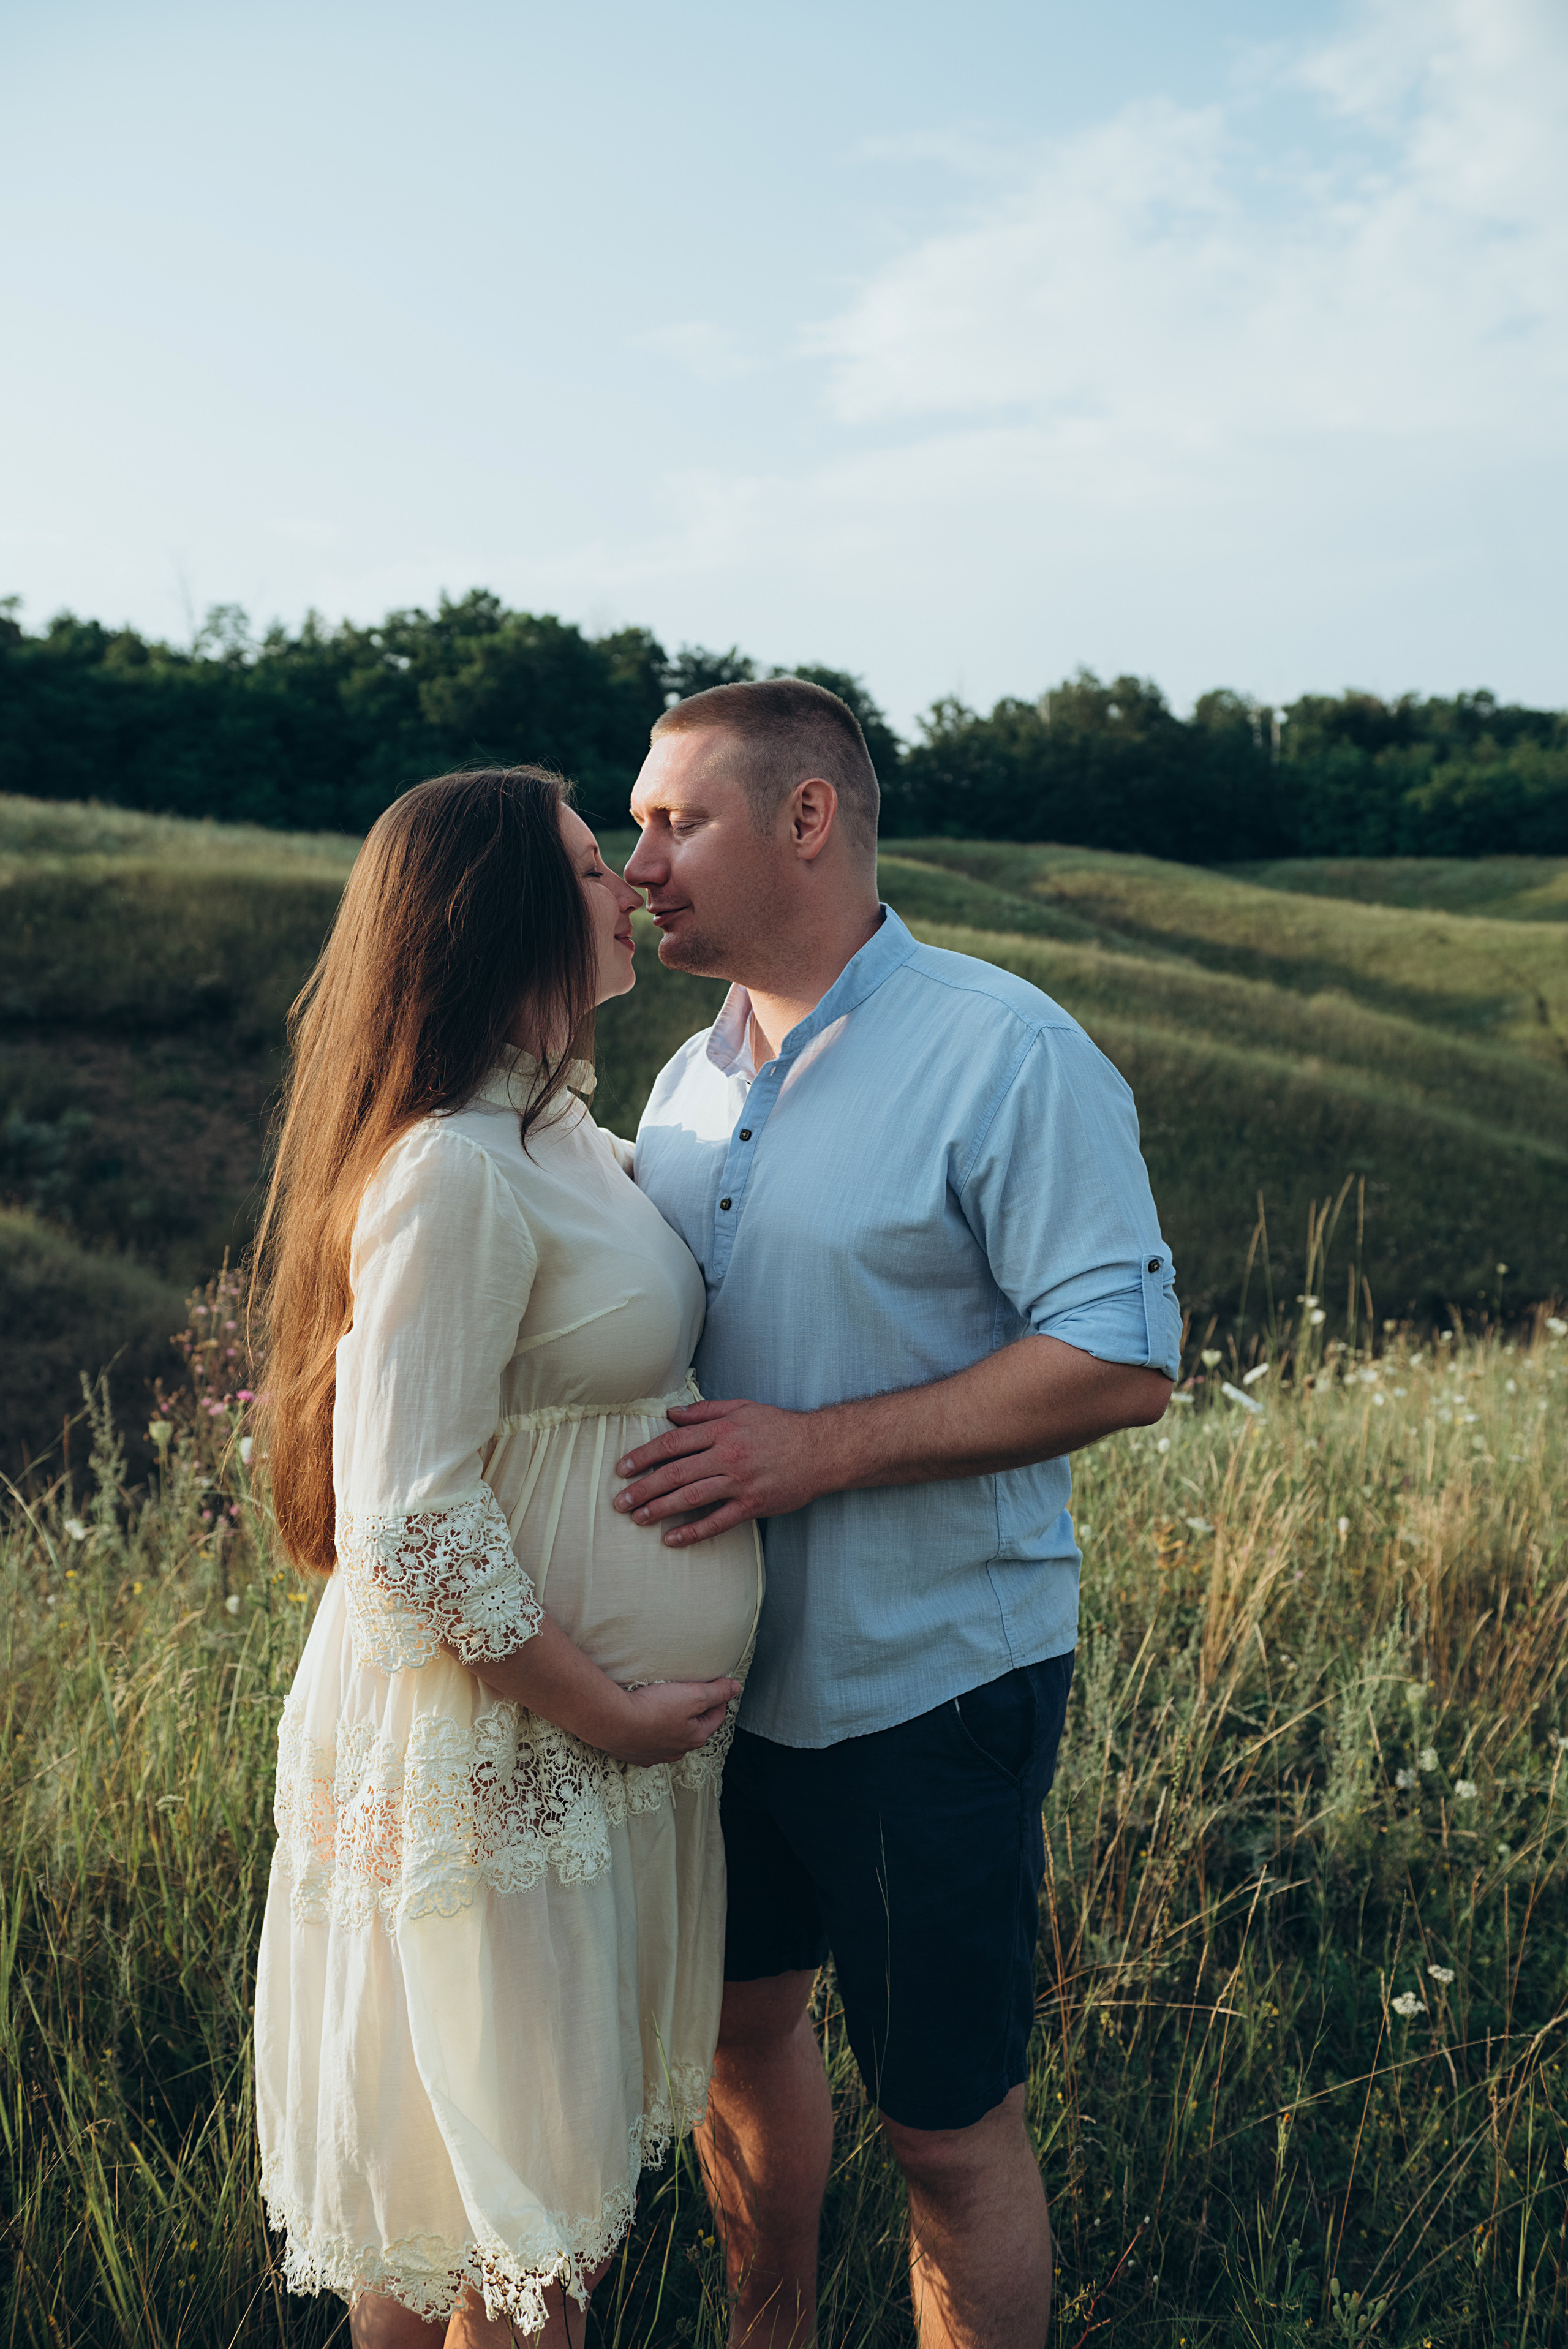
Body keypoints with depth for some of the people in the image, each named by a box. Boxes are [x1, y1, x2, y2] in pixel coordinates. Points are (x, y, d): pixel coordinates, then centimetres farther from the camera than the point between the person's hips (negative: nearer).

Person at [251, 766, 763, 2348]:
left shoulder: (560, 1124, 6)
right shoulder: (453, 1172, -24)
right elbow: (408, 1527, -25)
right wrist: (606, 1710, -16)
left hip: (621, 1716, 9)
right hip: (501, 1744, -9)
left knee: (563, 2158, 23)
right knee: (496, 2213, 10)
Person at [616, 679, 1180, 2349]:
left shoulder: (1006, 1054, -15)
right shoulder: (690, 1080, 7)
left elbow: (1123, 1361, -21)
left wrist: (818, 1447, -25)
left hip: (929, 1684, -7)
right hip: (722, 1668, 7)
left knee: (947, 2122, 7)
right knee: (737, 2027, 23)